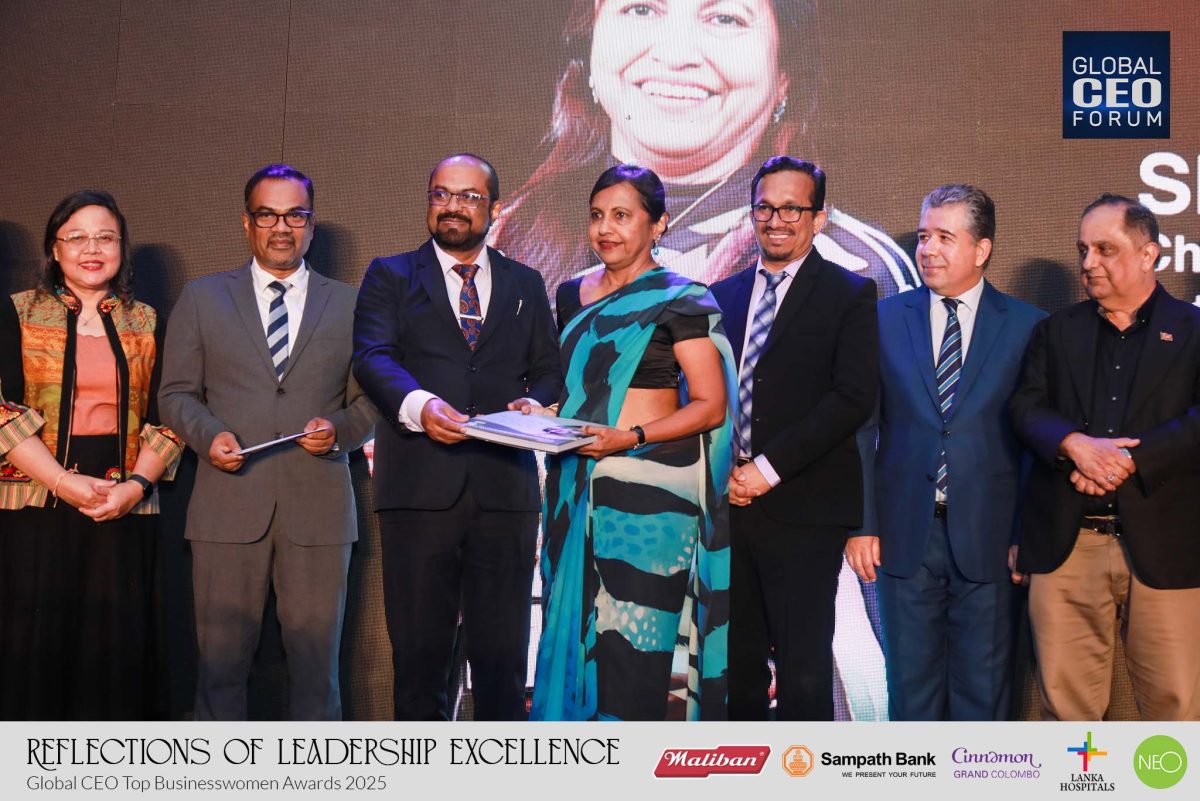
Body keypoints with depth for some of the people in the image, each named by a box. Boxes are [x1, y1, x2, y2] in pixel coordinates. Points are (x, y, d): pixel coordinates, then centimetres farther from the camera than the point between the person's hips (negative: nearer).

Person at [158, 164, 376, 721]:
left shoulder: (348, 304, 12)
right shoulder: (202, 298, 12)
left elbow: (371, 401, 12)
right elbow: (176, 393, 9)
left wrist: (338, 429, -9)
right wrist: (207, 435, -10)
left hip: (319, 509, 0)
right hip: (228, 508, 0)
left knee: (316, 663, 6)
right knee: (222, 662, 4)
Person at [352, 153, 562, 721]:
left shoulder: (526, 285, 19)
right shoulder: (390, 276, 11)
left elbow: (549, 371, 16)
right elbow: (373, 355, -5)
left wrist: (535, 403, -8)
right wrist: (419, 404, -24)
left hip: (505, 488, 2)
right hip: (420, 487, -1)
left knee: (503, 650, 4)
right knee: (419, 650, 5)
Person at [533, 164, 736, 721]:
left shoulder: (679, 302, -3)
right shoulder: (573, 296, 15)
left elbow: (710, 405, -7)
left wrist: (631, 437, -18)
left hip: (648, 491, -6)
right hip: (575, 487, 6)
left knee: (631, 644, -5)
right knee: (574, 627, 6)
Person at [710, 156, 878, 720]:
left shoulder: (849, 295, 1)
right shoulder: (723, 295, 16)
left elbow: (854, 397, -10)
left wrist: (769, 468, -13)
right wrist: (722, 471, -2)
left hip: (803, 509, -4)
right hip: (730, 504, 4)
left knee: (803, 672, -4)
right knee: (737, 666, 9)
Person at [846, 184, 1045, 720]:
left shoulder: (1025, 326, 1)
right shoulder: (886, 318, 4)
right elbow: (862, 429, 4)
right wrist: (862, 524, -2)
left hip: (988, 537, -1)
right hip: (904, 535, 1)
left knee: (983, 685, 8)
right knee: (911, 681, 10)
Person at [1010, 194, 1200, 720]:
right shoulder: (1056, 332, 16)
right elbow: (1027, 406, 4)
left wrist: (1128, 460, -16)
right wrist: (1075, 444, -16)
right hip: (1065, 545, 2)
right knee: (1065, 697, 4)